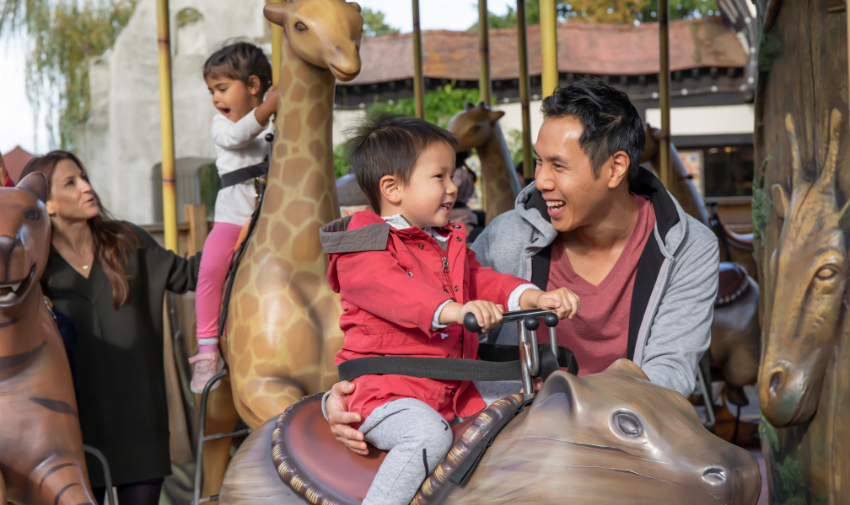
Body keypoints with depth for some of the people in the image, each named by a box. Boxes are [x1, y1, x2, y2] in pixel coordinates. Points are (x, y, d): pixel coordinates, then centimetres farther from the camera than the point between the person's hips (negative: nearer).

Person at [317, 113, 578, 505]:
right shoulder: (364, 249, -8)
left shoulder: (451, 245, 20)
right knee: (429, 435, -33)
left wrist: (537, 298, -7)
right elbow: (391, 291, -25)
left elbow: (483, 281, 13)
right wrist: (452, 310, -42)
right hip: (384, 392, -8)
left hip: (453, 393, 8)